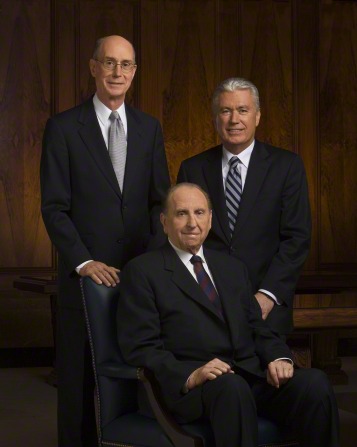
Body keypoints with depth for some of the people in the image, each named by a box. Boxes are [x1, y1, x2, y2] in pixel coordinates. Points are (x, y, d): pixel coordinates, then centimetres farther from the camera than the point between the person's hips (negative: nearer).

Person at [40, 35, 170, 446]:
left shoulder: (149, 128, 10)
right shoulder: (63, 127, -2)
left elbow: (159, 201, 11)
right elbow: (54, 207, -5)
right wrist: (84, 262, -14)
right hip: (87, 271, -3)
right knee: (80, 374, 6)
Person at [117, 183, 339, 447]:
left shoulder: (233, 267, 25)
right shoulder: (142, 271, 7)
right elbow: (140, 347, -2)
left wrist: (279, 358, -2)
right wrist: (190, 376, -20)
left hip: (253, 375, 5)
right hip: (186, 385, -5)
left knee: (315, 383, -24)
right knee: (231, 387, -39)